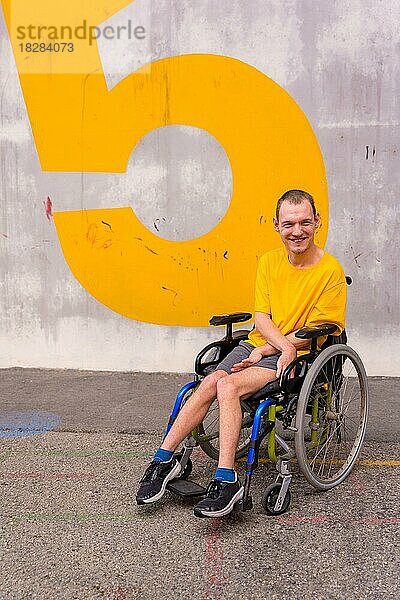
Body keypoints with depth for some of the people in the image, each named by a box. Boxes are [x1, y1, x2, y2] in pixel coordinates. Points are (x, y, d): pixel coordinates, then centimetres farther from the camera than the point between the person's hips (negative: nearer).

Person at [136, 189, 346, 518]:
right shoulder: (268, 262, 8)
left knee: (228, 385, -28)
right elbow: (261, 317, 3)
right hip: (258, 345, 5)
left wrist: (265, 351, -13)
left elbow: (315, 332, -9)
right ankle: (163, 459, -15)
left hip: (297, 356, -5)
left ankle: (226, 480, -28)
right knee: (210, 382, -21)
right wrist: (285, 347, -17)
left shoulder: (330, 270, -7)